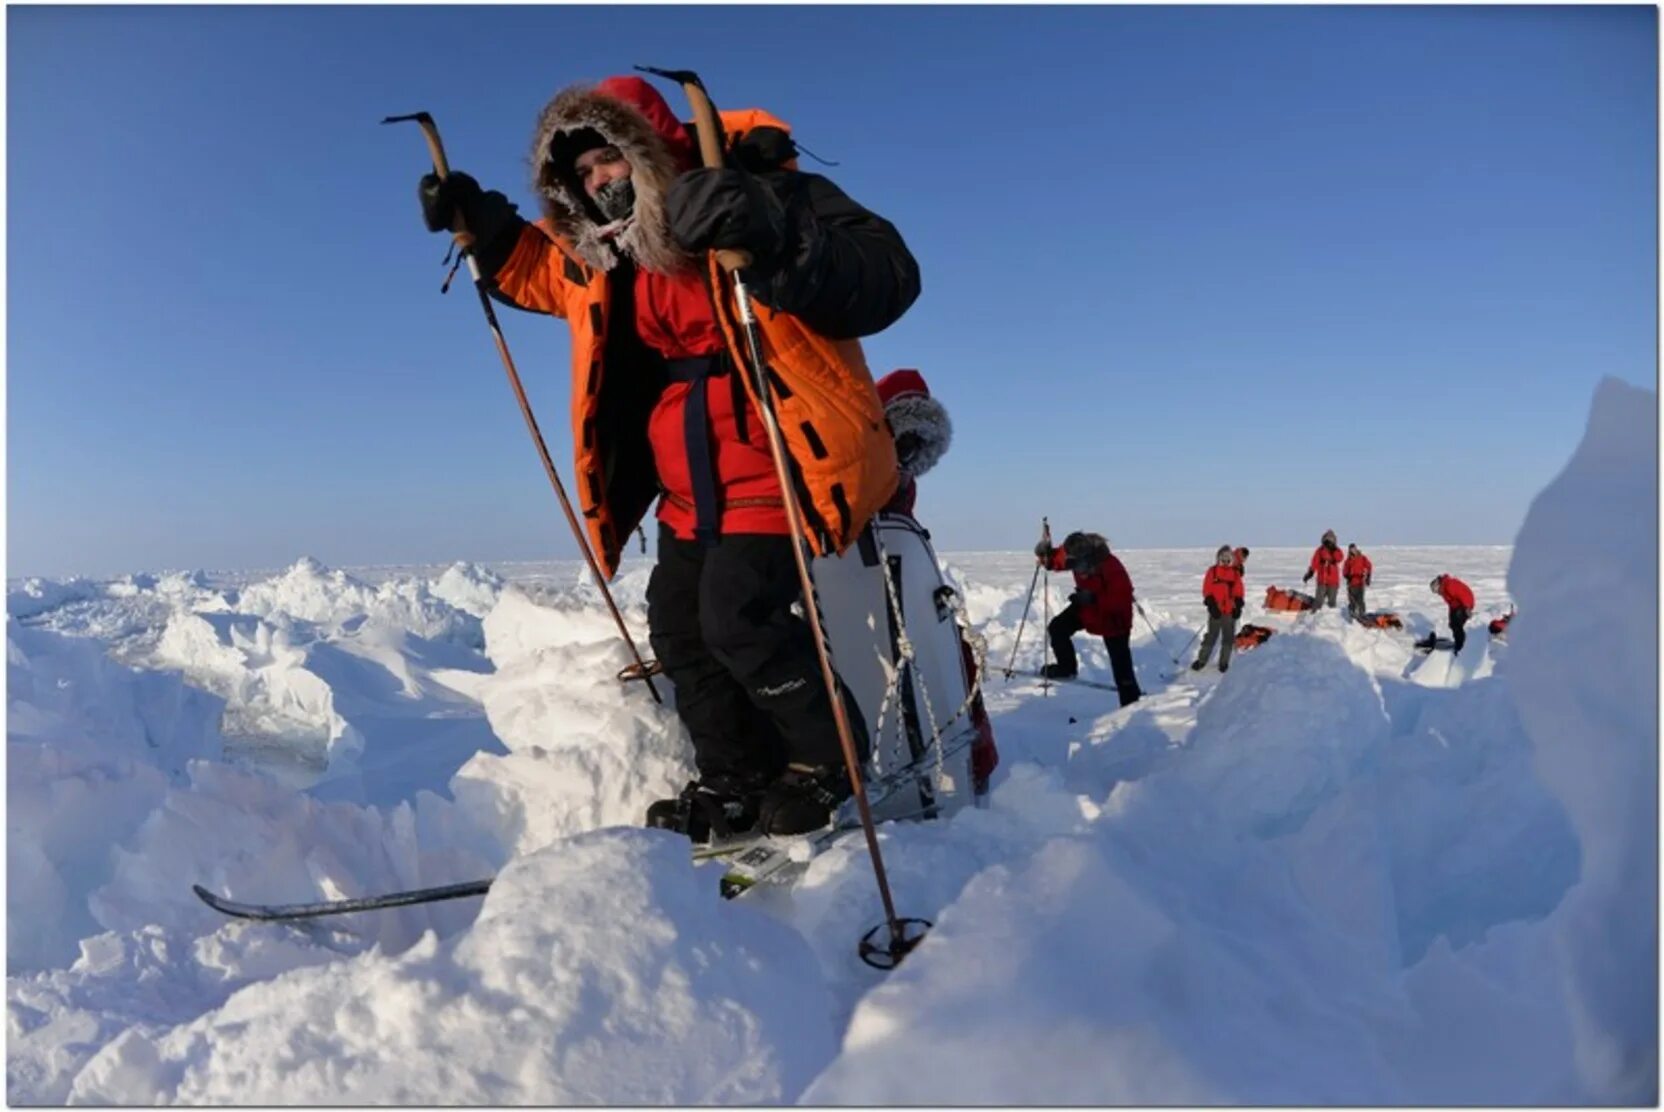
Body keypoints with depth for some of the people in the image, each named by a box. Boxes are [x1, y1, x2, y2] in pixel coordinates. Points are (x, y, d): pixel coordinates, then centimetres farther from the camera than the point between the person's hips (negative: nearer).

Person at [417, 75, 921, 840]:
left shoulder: (762, 194, -14)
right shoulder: (601, 253, 9)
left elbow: (887, 279, -27)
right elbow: (536, 270, 30)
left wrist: (775, 239, -43)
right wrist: (479, 223, 11)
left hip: (780, 461, -8)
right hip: (693, 484, 9)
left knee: (737, 617, -17)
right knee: (678, 625, 10)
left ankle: (828, 763, 7)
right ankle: (736, 784, 27)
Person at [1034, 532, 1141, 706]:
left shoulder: (1111, 567, -36)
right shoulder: (1076, 556, -17)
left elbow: (1123, 598, -33)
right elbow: (1058, 560, 1)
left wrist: (1093, 599, -40)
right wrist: (1047, 555, -22)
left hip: (1113, 617, -6)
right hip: (1087, 607, 6)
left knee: (1121, 664, -2)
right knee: (1057, 628, -1)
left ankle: (1131, 703, 9)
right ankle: (1067, 667, 21)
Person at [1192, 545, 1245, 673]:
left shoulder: (1235, 573, 7)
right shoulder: (1212, 571, 0)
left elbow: (1238, 592, 7)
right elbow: (1207, 591, -3)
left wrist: (1238, 607, -4)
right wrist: (1212, 605, -13)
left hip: (1230, 611, 2)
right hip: (1216, 611, -2)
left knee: (1228, 638, 7)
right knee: (1211, 636, 2)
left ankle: (1224, 662, 18)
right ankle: (1201, 660, 11)